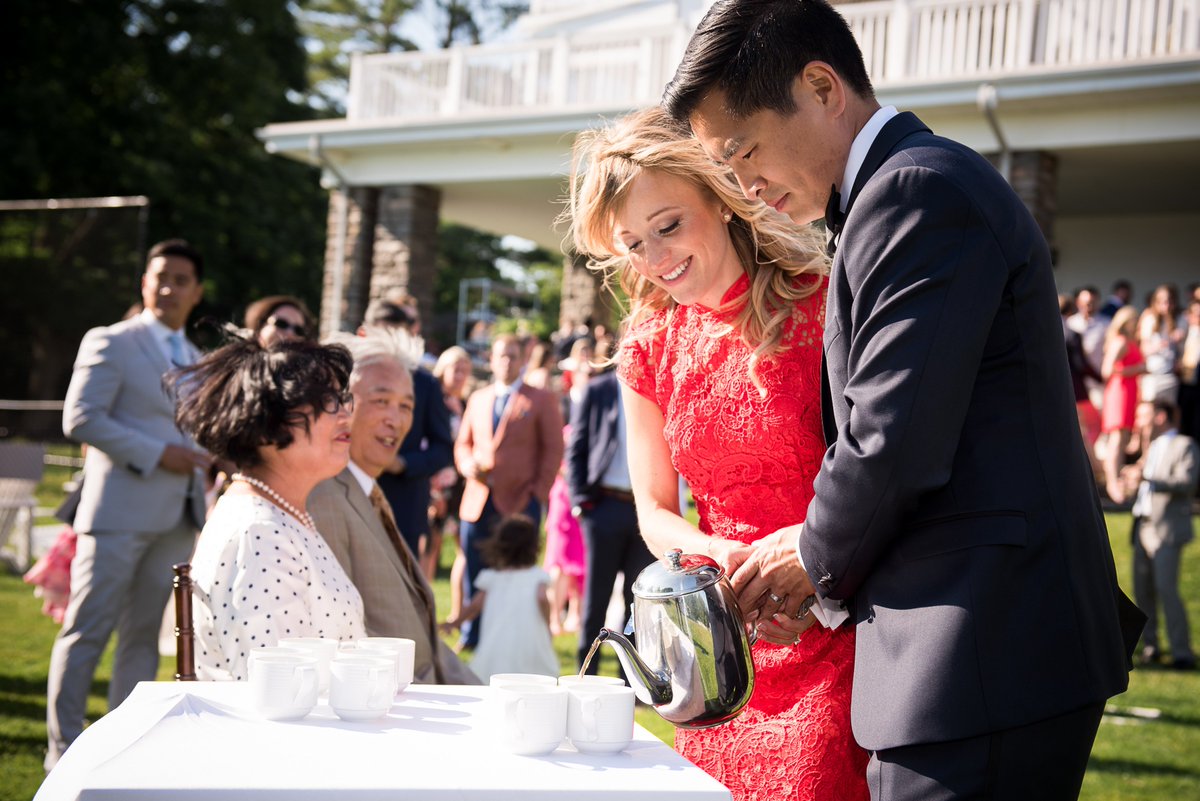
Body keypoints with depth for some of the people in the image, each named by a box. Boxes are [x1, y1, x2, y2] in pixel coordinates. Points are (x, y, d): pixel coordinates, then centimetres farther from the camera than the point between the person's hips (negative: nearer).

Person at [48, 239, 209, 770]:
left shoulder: (198, 362, 20)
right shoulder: (110, 343, -2)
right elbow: (80, 419, -12)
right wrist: (157, 454, -16)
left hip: (176, 518, 7)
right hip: (120, 510, -6)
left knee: (144, 636, 9)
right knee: (87, 631, -3)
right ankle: (64, 750, 3)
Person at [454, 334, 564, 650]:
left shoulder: (540, 401, 5)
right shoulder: (477, 399, 18)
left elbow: (553, 450, 2)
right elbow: (463, 443, 21)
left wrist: (538, 494, -6)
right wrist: (468, 465, -2)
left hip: (519, 502, -4)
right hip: (477, 503, 4)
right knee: (474, 575, 6)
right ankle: (471, 639, 16)